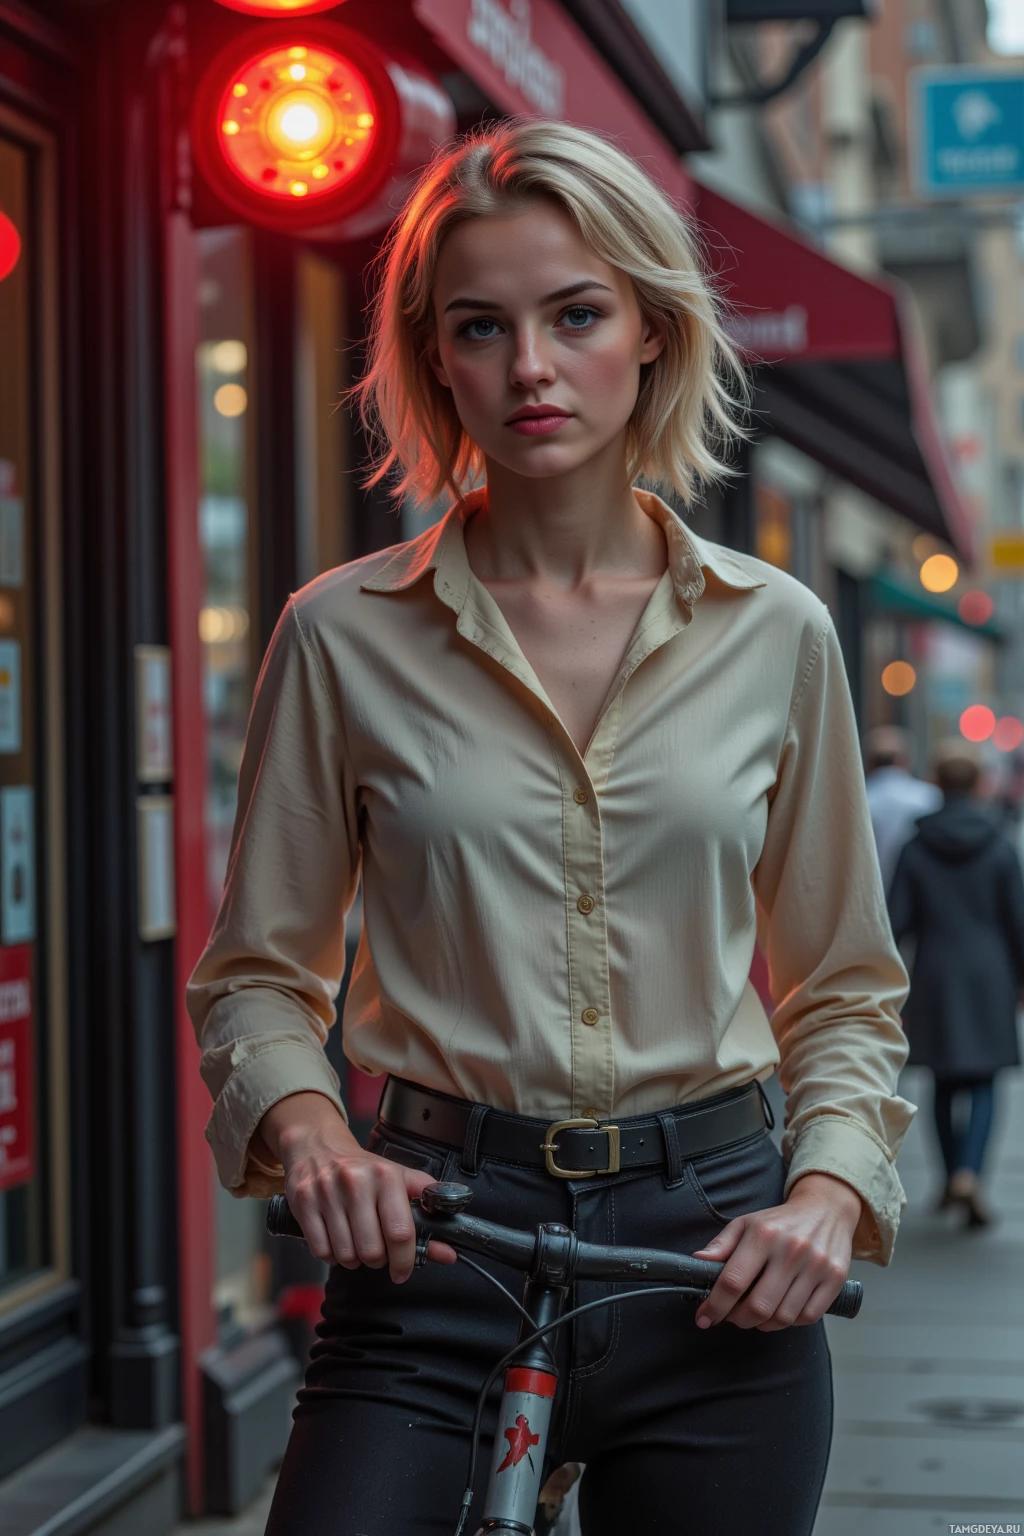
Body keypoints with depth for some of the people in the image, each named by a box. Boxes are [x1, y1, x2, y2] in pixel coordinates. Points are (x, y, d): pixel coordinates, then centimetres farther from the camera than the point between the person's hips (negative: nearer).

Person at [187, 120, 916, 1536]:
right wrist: (304, 1125, -13)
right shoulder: (344, 635, -1)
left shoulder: (775, 632, 3)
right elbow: (255, 975, 6)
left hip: (715, 1254, 2)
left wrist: (829, 1193, -6)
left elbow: (845, 991, 11)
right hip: (433, 1246, -1)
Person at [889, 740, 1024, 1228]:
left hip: (935, 978, 1)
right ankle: (968, 1174, -17)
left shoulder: (916, 849, -4)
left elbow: (896, 922, -5)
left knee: (945, 1083, 15)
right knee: (982, 1084, 3)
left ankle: (951, 1178, 23)